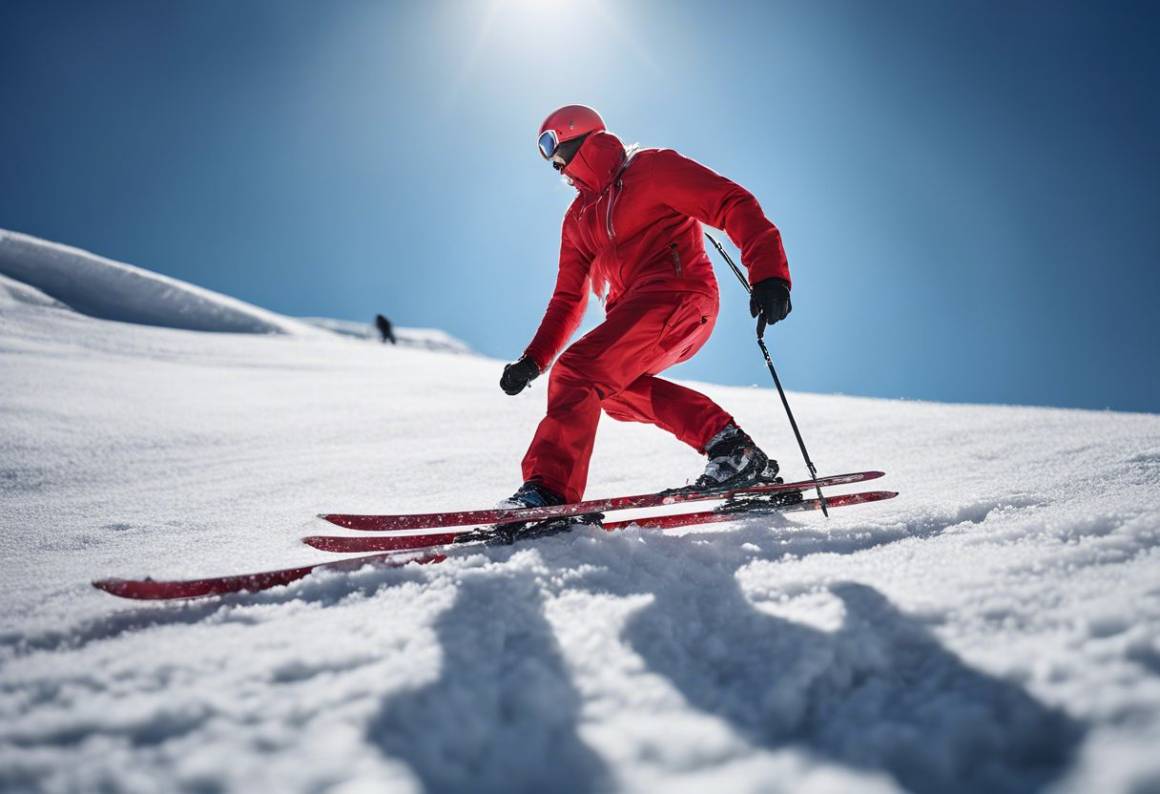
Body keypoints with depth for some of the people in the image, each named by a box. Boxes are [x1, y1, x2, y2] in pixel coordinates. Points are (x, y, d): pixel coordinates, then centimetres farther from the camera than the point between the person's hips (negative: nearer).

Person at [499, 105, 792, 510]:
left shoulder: (653, 167, 2)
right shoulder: (579, 217, 24)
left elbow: (734, 203, -6)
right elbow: (568, 299, 25)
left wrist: (768, 274, -21)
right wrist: (533, 360, 13)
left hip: (677, 298, -9)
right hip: (633, 310, 9)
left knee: (576, 372, -20)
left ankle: (548, 488, -23)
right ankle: (726, 443, 2)